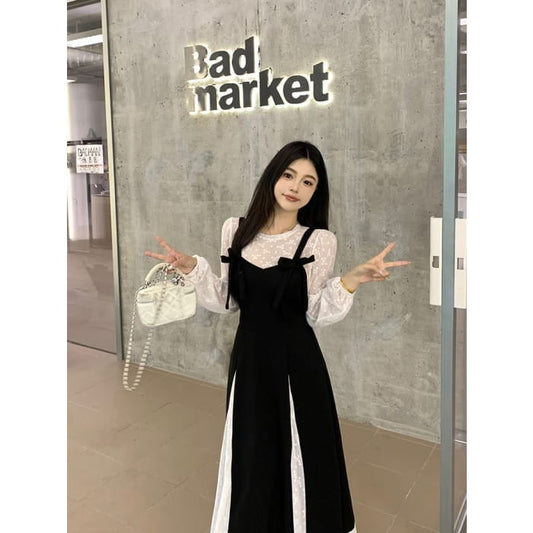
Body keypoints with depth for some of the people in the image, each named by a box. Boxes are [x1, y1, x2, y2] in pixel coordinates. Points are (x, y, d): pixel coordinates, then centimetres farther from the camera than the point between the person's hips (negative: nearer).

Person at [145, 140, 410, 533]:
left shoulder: (320, 240, -10)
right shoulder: (235, 230, 0)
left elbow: (317, 316, -10)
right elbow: (227, 302, 5)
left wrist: (352, 280, -23)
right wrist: (193, 268, -6)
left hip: (296, 365, -3)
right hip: (248, 358, 3)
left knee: (299, 458, 13)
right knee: (250, 459, 19)